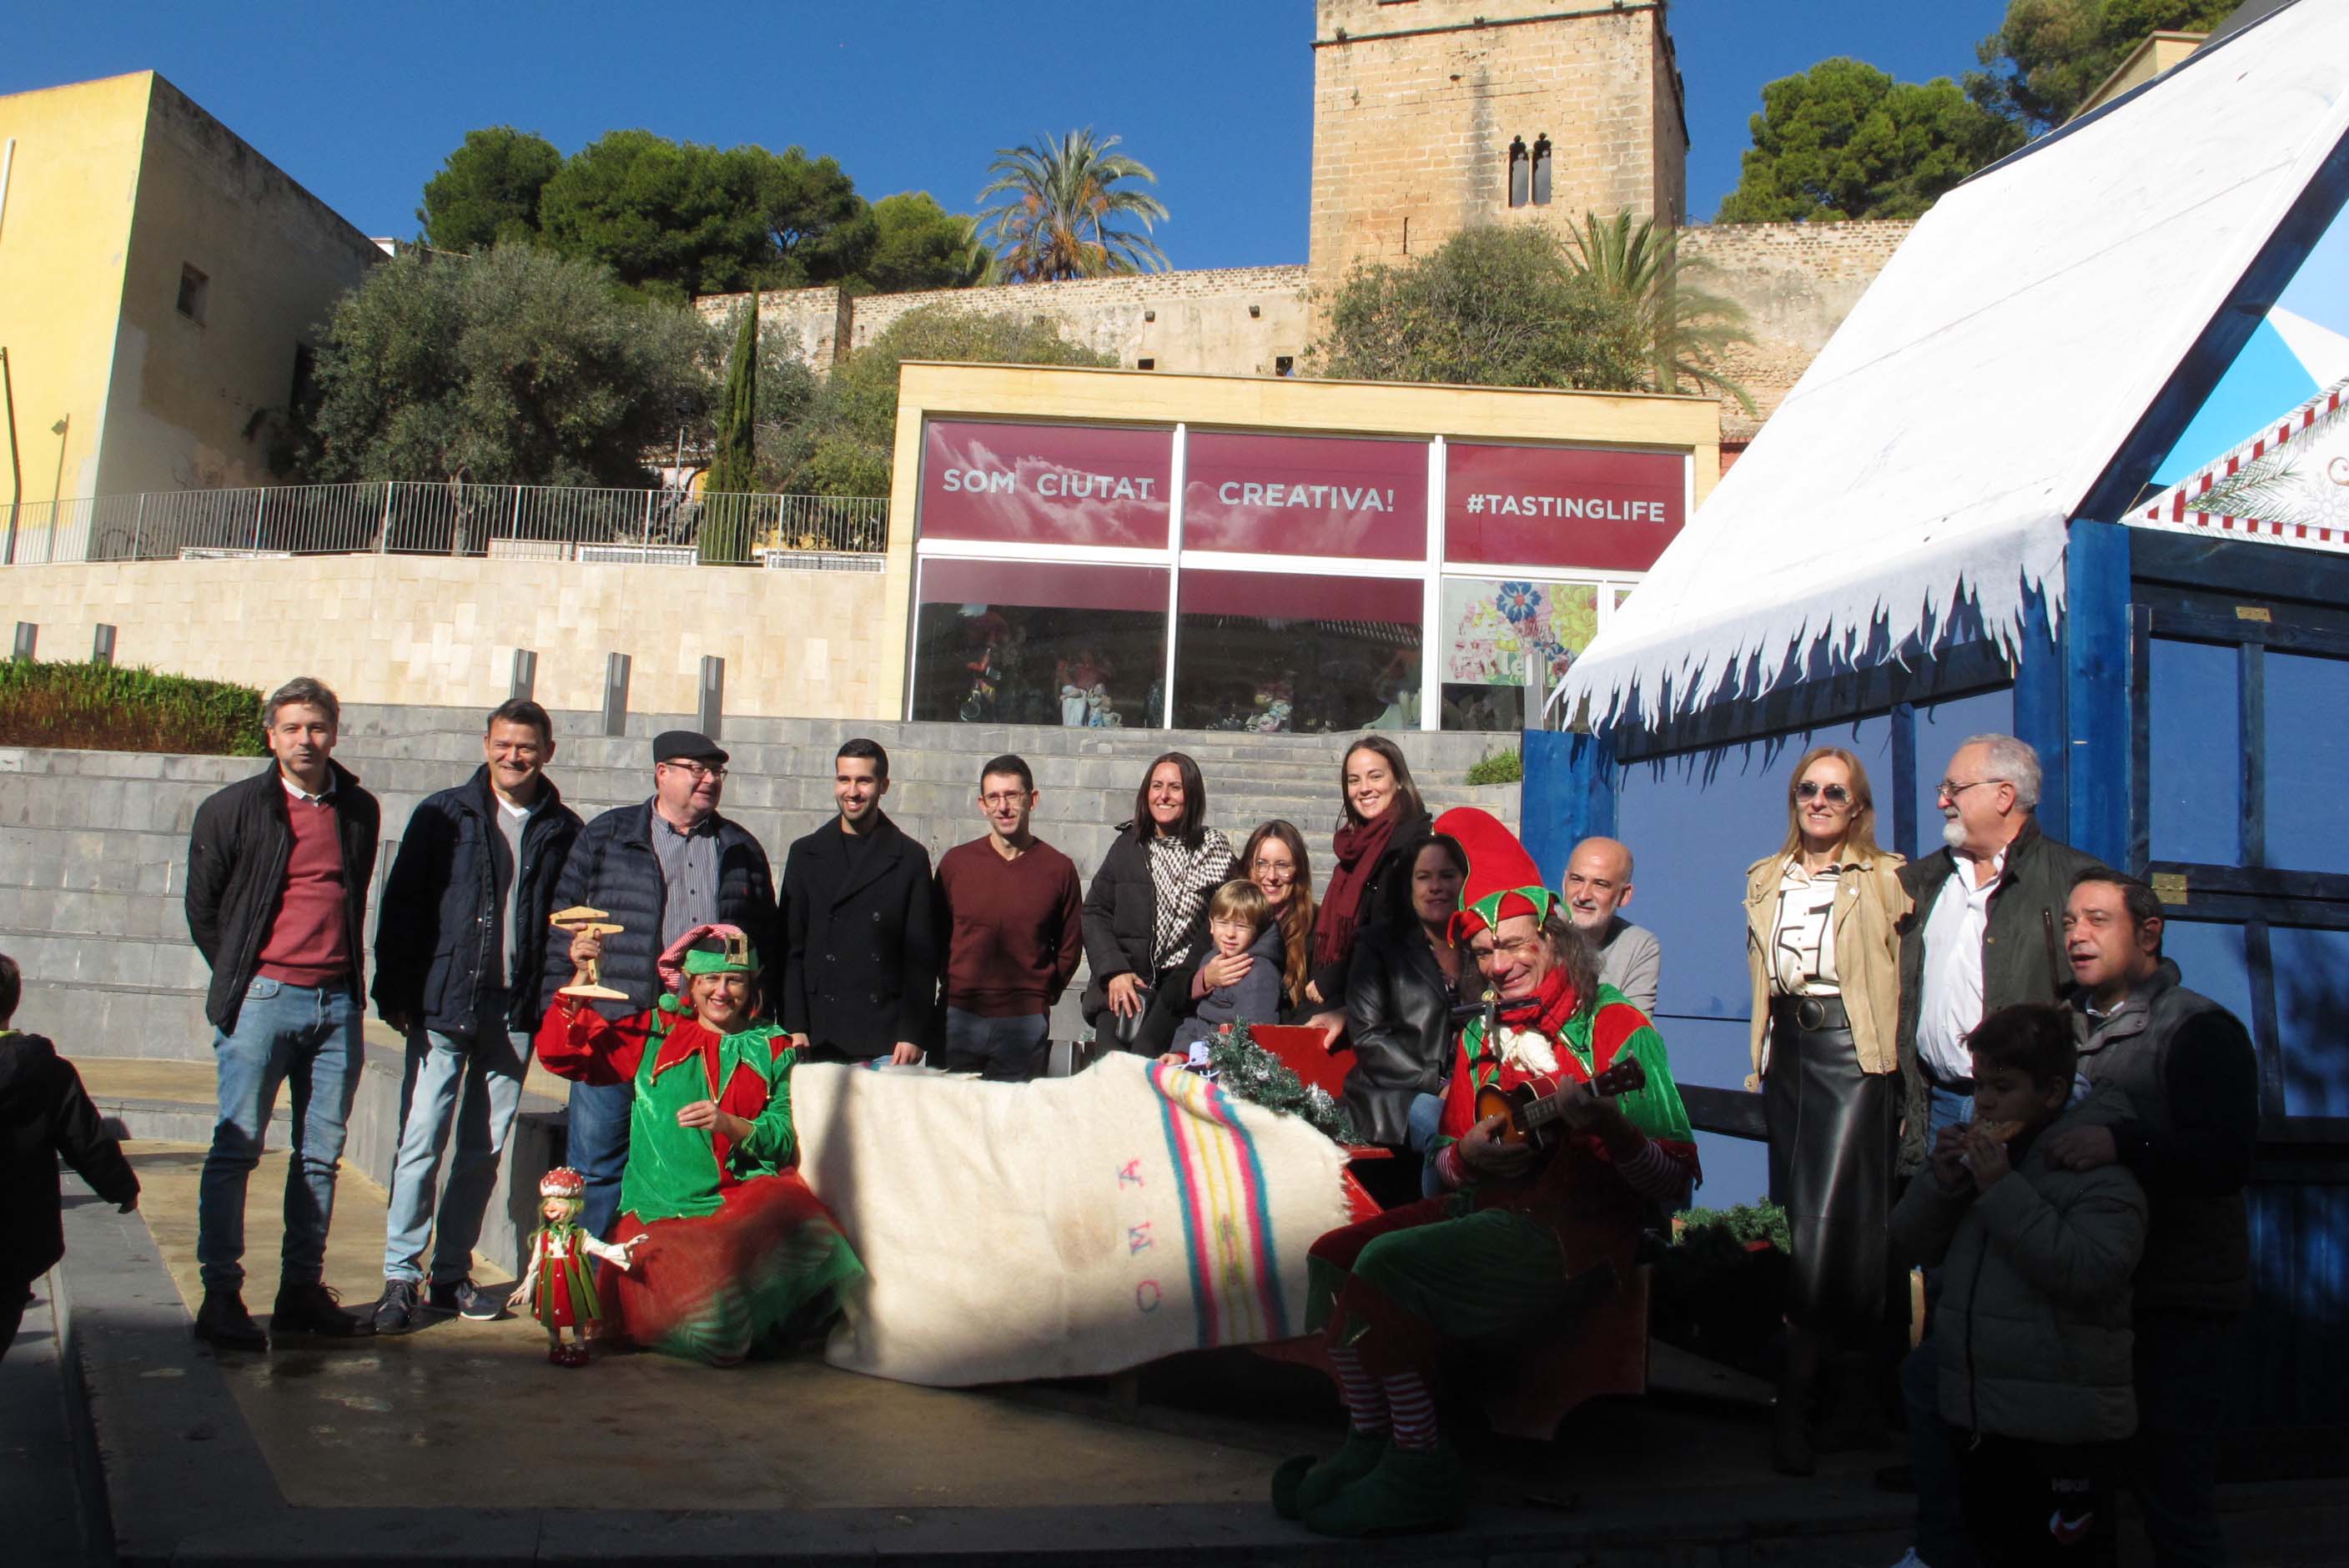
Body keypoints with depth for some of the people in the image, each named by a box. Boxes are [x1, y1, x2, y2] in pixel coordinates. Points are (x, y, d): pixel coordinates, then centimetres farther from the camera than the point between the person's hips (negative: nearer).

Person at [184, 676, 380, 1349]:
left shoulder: (360, 810, 11)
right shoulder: (231, 809, 1)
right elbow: (202, 906, 7)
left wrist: (349, 972, 12)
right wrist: (240, 977, 6)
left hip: (337, 1001, 4)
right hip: (263, 996, -3)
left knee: (321, 1155, 7)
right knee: (236, 1147, -4)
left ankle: (303, 1290, 16)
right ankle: (221, 1295, 3)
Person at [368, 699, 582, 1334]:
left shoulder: (563, 831, 7)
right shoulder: (443, 815, 3)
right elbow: (400, 906, 2)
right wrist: (395, 994, -5)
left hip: (515, 1013, 2)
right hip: (443, 1005, -2)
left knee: (484, 1151, 8)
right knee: (421, 1142, -3)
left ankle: (451, 1273, 20)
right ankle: (401, 1276, 7)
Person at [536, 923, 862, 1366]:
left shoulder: (774, 1050, 13)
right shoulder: (656, 1033, 12)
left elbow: (785, 1140, 5)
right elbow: (562, 1055, 5)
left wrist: (729, 1124, -14)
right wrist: (582, 978, -7)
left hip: (748, 1197, 1)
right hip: (662, 1210, -1)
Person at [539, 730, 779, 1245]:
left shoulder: (741, 850, 15)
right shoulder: (607, 836, 8)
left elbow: (766, 937, 18)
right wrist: (560, 1004, -1)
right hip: (613, 1027, -2)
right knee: (597, 1162, 1)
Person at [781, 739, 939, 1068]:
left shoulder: (911, 859, 5)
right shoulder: (806, 853, 10)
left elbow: (922, 957, 2)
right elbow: (791, 948, 8)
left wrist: (913, 1035, -5)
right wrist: (793, 1026, -2)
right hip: (818, 1037, 2)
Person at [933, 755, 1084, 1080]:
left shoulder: (1059, 867, 1)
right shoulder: (955, 862, 2)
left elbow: (1069, 947, 10)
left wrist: (1043, 995, 7)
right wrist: (954, 988, 8)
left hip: (1026, 1021, -1)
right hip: (959, 1016, 1)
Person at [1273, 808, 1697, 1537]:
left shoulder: (1616, 1029, -7)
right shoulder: (1482, 1034, 12)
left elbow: (1676, 1181, -13)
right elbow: (1445, 1158, 17)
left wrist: (1608, 1124, -32)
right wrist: (1466, 1155, -7)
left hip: (1576, 1233, -7)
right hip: (1483, 1211, 7)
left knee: (1387, 1265, -24)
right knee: (1332, 1255, -10)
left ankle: (1422, 1470, -10)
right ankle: (1369, 1443, 2)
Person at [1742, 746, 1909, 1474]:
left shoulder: (1886, 879, 2)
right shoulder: (1765, 880, 16)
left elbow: (1904, 978, -4)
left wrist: (1898, 1056, -13)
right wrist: (1761, 1056, 14)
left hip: (1853, 1052, -6)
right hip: (1787, 1054, 6)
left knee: (1828, 1222, -11)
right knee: (1797, 1218, 7)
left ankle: (1794, 1405, -6)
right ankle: (1853, 1382, 21)